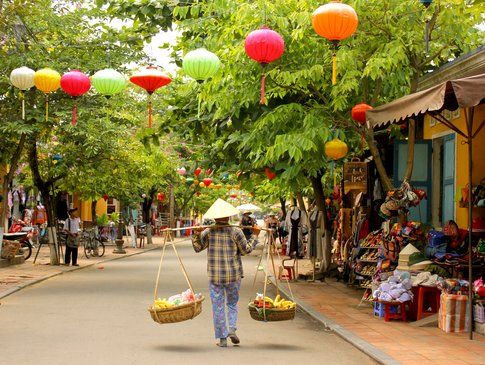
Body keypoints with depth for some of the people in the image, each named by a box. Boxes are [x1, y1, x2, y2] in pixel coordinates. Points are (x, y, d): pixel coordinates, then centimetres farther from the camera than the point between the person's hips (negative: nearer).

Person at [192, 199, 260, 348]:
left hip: (214, 275, 0)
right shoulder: (235, 231, -6)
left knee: (218, 306, 6)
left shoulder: (208, 232, -2)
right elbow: (246, 250, 1)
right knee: (232, 303, 17)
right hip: (233, 274, 0)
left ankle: (222, 338, 5)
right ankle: (232, 328, -4)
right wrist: (255, 235, 8)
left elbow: (197, 247, 5)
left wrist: (196, 234, 4)